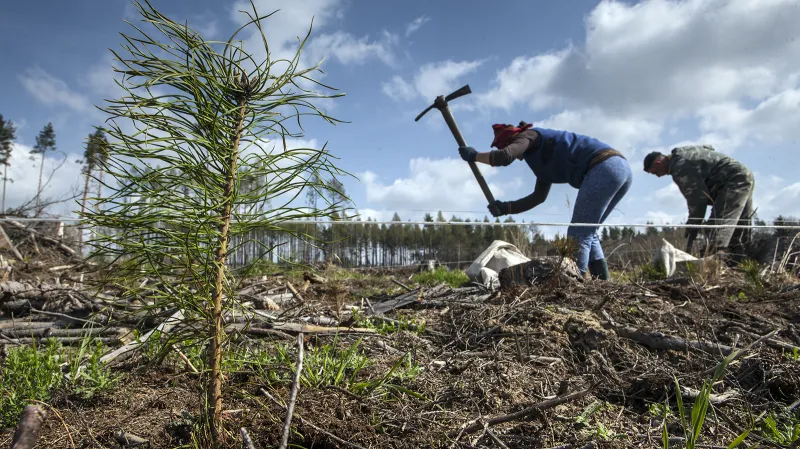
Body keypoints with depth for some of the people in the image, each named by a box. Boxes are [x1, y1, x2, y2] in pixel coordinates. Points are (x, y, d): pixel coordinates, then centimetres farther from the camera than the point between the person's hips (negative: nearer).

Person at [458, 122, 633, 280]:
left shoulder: (529, 135, 6)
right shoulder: (544, 158, 31)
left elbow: (504, 157, -13)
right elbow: (539, 196, 28)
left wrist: (473, 156, 2)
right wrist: (507, 207, 20)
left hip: (604, 168, -10)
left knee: (578, 234, -9)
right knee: (587, 232, 16)